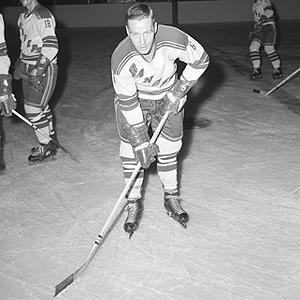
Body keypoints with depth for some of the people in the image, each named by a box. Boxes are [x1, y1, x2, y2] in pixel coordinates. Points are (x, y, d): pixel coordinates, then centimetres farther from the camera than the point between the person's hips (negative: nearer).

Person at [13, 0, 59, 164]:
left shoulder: (42, 15, -16)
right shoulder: (23, 17, 14)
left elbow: (51, 45, -23)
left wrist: (39, 70, -26)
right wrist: (19, 64, 19)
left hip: (43, 69, -9)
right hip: (28, 69, 9)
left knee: (33, 107, -8)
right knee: (41, 106, 14)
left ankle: (46, 148, 5)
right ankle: (50, 140, 27)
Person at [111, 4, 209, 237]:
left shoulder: (174, 40, -31)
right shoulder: (121, 59, -32)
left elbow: (201, 60, -11)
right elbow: (128, 103, -25)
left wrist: (178, 91, -15)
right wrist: (141, 143, -22)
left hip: (168, 98, 1)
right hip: (133, 99, -1)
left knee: (168, 148, 3)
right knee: (131, 150, -6)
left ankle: (172, 198, 22)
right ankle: (133, 203, 11)